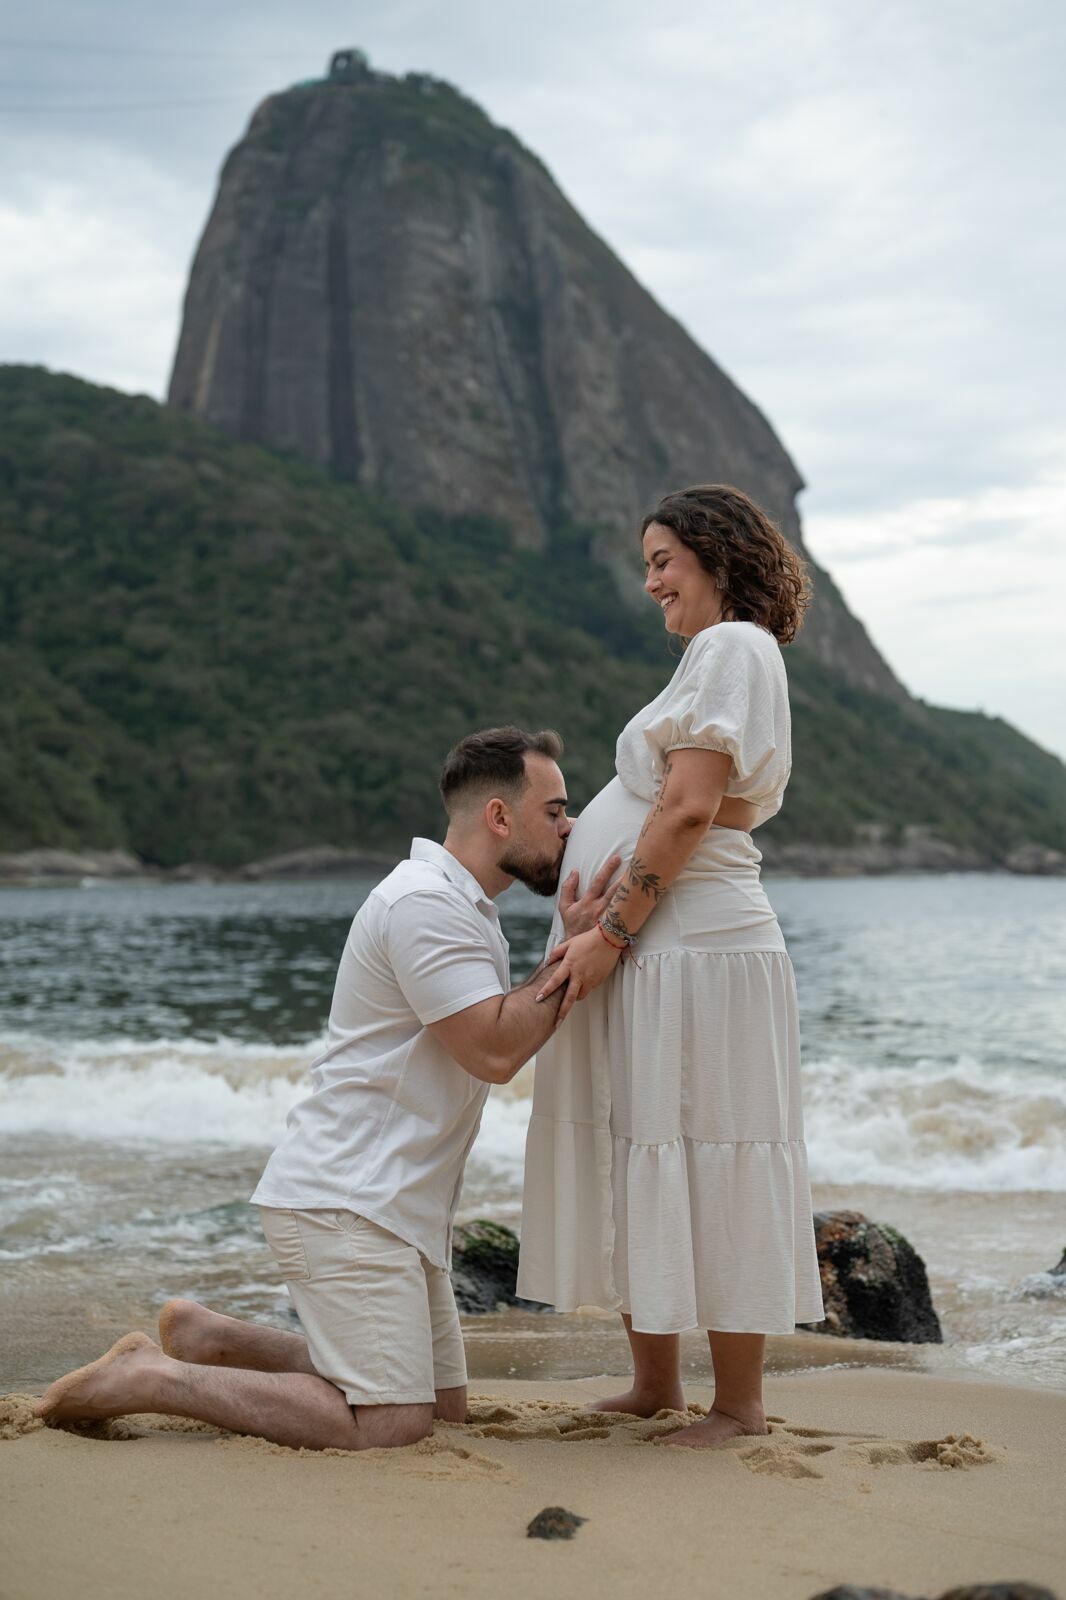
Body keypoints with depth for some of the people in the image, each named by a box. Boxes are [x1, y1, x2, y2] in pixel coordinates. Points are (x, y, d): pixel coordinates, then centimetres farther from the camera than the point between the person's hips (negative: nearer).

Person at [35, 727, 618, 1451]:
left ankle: (214, 1336, 18)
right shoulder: (426, 902, -16)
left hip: (393, 1204, 11)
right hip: (348, 1202, -11)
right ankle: (151, 1378, -7)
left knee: (445, 1407, 13)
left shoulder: (463, 906, 18)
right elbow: (495, 1051, -20)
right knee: (391, 1424, -17)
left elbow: (499, 1036, 17)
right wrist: (577, 949, -12)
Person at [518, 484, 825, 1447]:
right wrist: (603, 935, 16)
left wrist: (611, 934, -18)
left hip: (694, 956, -10)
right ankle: (655, 1384, 23)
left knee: (707, 1175, -4)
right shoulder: (719, 657, 22)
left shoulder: (733, 646, -8)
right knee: (637, 1171, 13)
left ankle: (740, 1405, 5)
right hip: (653, 961, 10)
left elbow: (690, 810, -18)